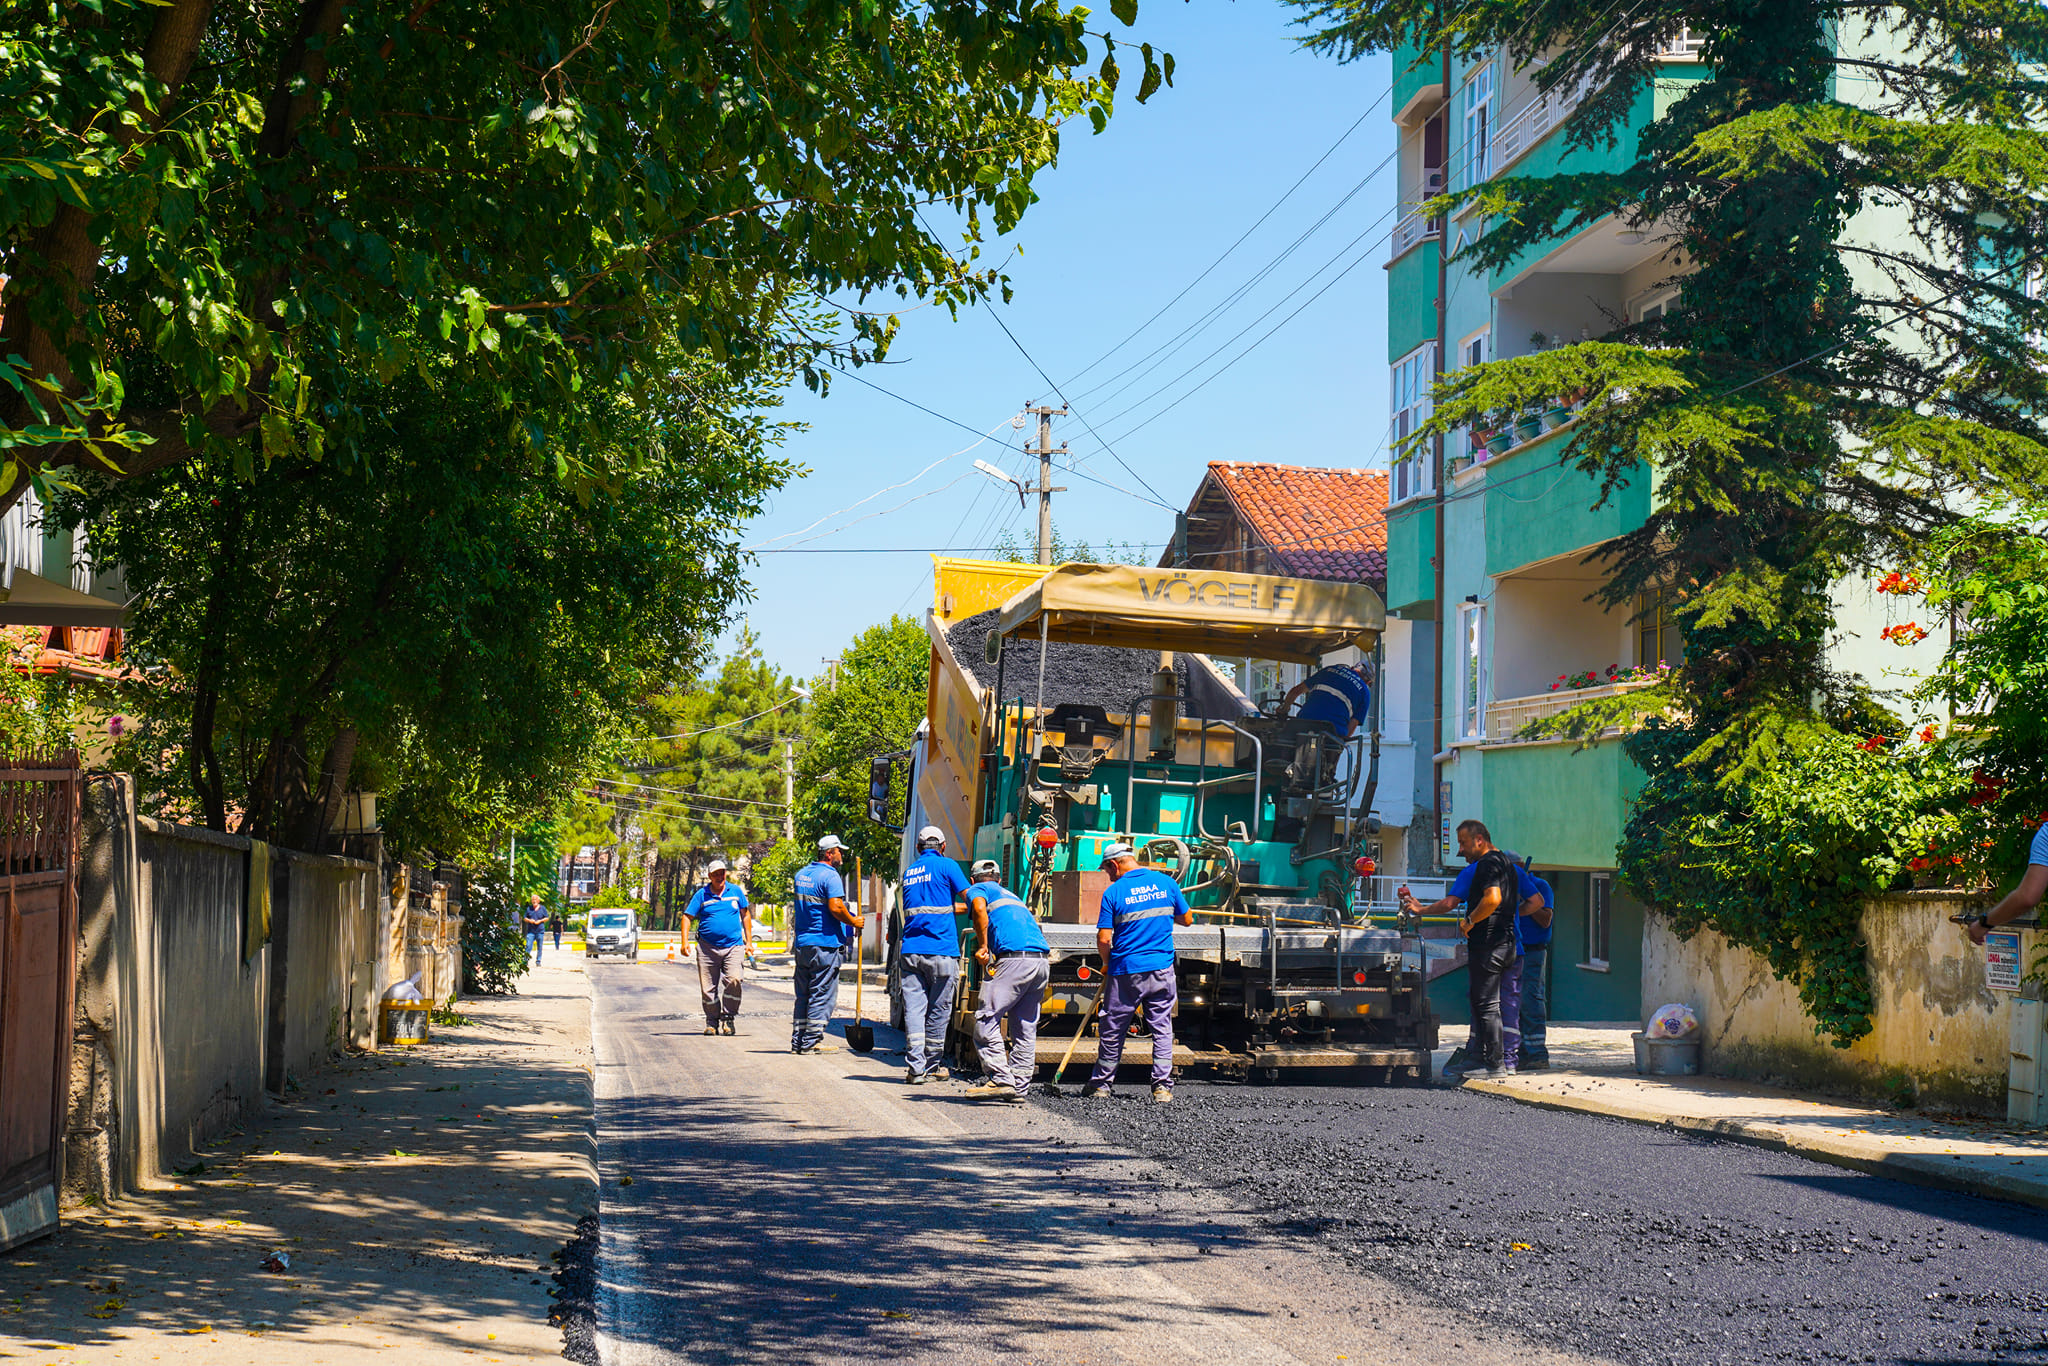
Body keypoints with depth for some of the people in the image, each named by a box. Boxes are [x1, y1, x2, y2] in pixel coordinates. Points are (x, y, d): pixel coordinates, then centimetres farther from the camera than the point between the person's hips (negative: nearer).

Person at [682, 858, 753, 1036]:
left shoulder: (736, 891, 8)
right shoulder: (701, 895, 4)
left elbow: (746, 915, 16)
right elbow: (687, 917, 4)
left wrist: (749, 941, 11)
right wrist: (685, 943, -7)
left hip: (733, 947, 0)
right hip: (707, 948, 0)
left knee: (734, 981, -19)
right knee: (708, 988, 1)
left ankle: (728, 1018, -6)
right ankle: (711, 1022, 16)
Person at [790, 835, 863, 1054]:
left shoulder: (802, 874, 15)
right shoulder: (829, 876, -12)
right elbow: (836, 908, -22)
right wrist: (854, 922, -7)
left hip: (802, 943, 8)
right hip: (825, 944, -8)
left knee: (803, 993, 12)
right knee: (822, 994, -3)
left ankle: (798, 1040, 13)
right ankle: (812, 1041, -4)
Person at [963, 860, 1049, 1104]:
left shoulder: (978, 889, 13)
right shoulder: (1011, 895, 35)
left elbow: (979, 908, -10)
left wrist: (982, 947, -6)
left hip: (1015, 958, -7)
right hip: (1042, 959, 7)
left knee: (986, 1019, -5)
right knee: (1025, 1026, 12)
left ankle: (1001, 1080, -14)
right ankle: (1020, 1088, 11)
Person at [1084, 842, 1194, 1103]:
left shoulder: (1114, 892, -7)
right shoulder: (1166, 883, 3)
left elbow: (1104, 939, -9)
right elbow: (1187, 919, 12)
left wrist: (1107, 963, 9)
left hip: (1126, 972, -2)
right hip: (1162, 969, 2)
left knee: (1112, 1030, 10)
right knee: (1162, 1028, 8)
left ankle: (1101, 1084, 19)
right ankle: (1162, 1086, 2)